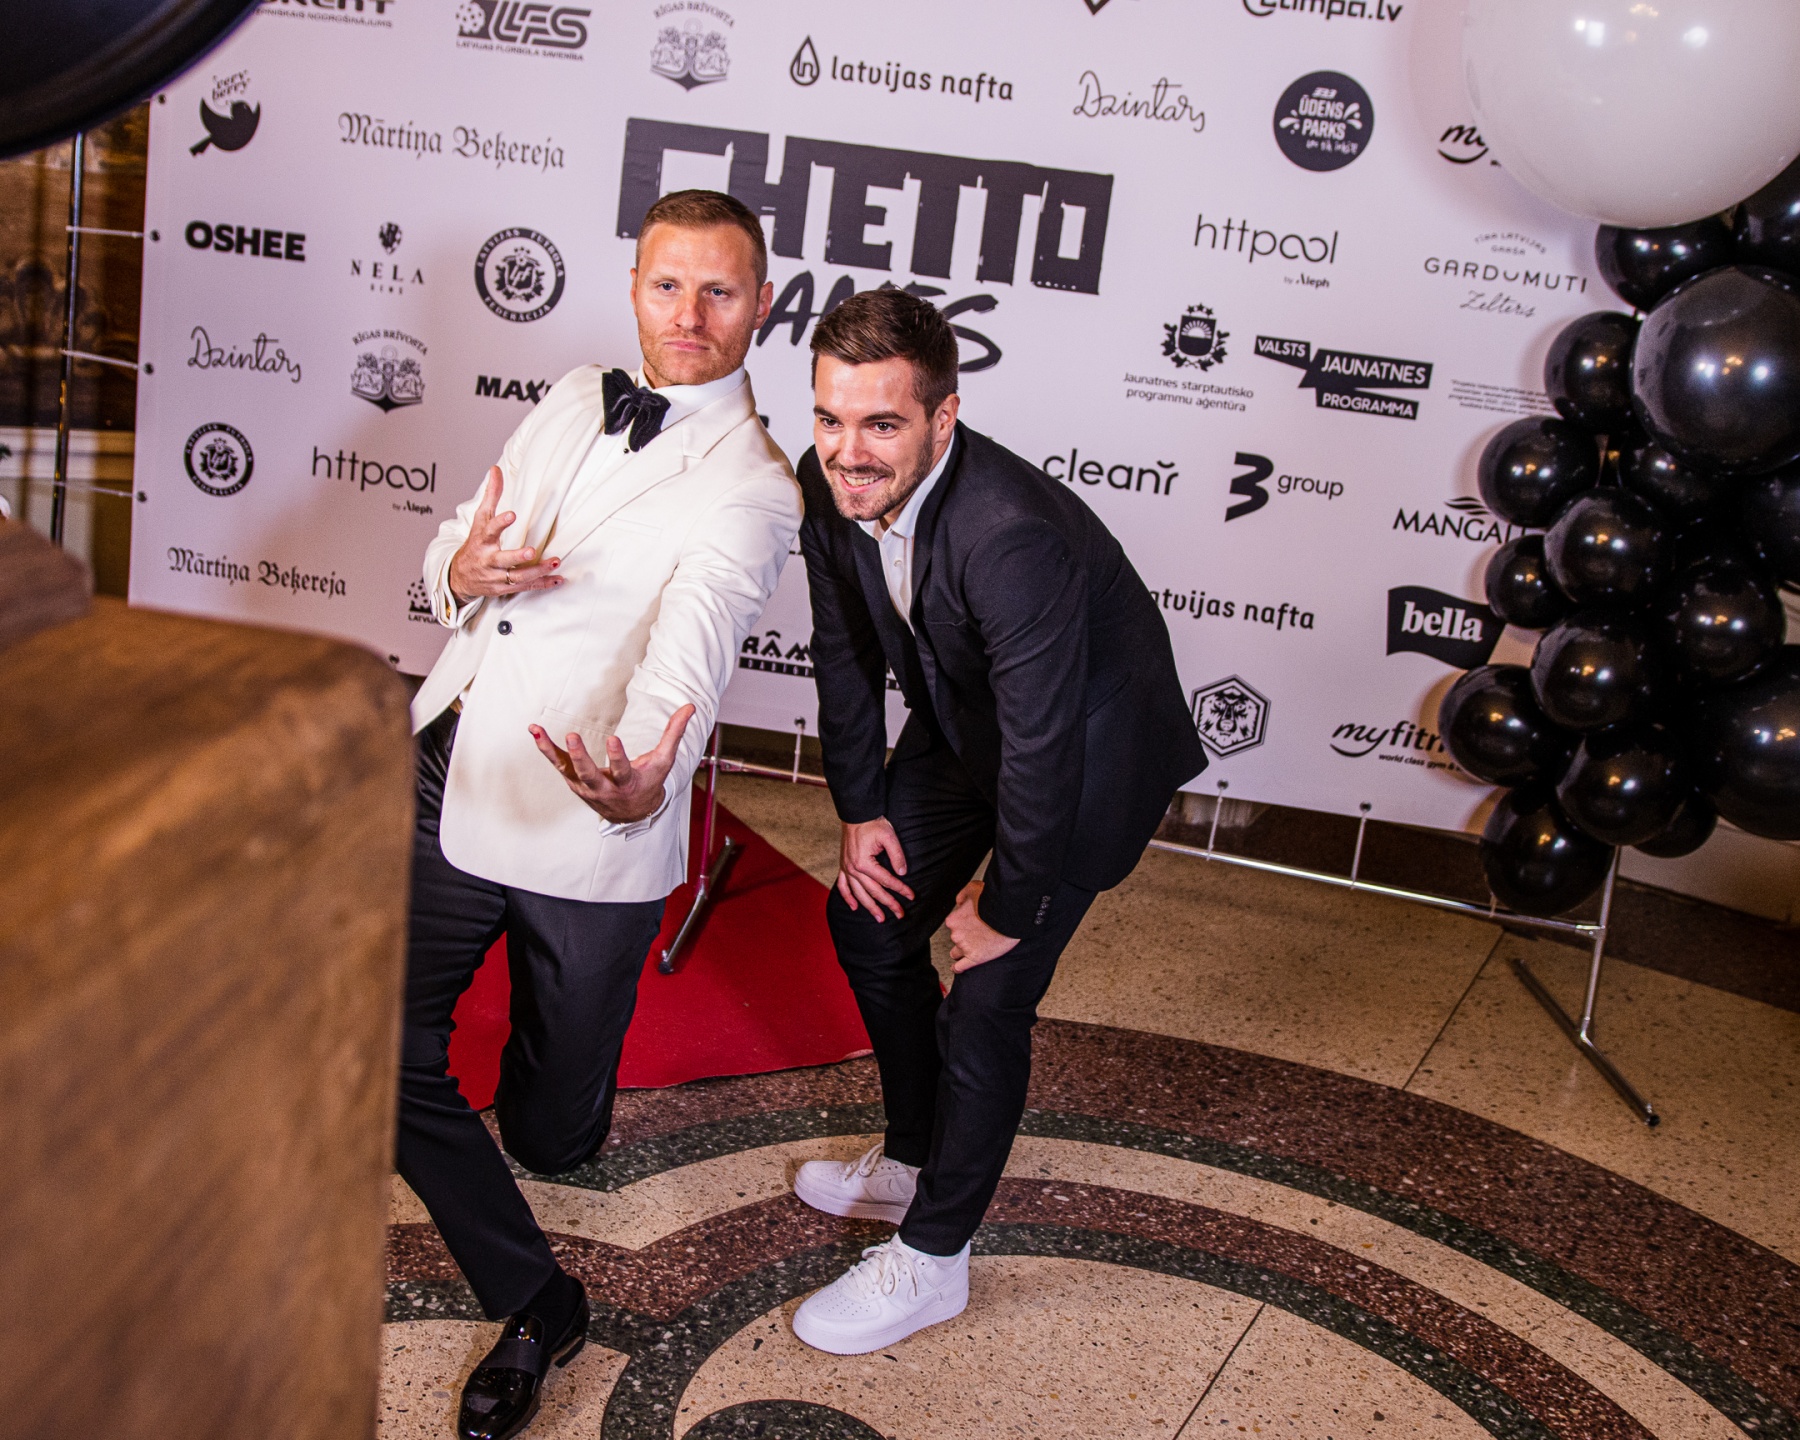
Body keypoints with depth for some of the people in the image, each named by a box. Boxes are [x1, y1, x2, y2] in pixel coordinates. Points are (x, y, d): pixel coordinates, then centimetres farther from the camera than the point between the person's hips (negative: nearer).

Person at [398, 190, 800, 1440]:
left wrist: (643, 778, -52)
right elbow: (451, 549, 12)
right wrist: (464, 571, -14)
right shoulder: (575, 401, 9)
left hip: (583, 835, -5)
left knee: (551, 1138, 10)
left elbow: (694, 639, -31)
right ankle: (533, 1305, 20)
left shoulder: (752, 486, -12)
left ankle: (551, 1047, 50)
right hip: (449, 790, 5)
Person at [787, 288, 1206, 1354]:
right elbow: (845, 648, 1)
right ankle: (915, 1161, 37)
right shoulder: (832, 486, -16)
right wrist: (860, 809, 3)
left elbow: (1042, 746, -33)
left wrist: (1010, 905, -20)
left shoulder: (1013, 536, -40)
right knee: (869, 919, 15)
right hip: (961, 724, 8)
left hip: (1087, 745, -8)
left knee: (988, 997, -7)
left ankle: (932, 1256, 14)